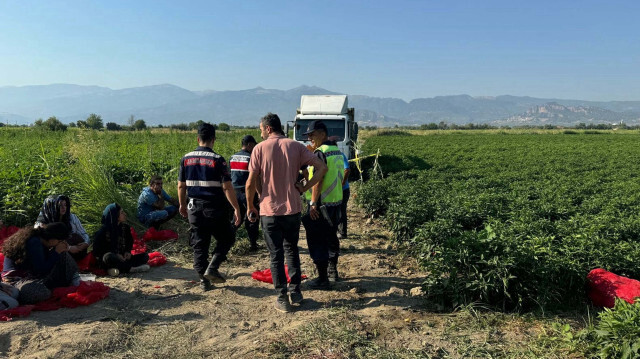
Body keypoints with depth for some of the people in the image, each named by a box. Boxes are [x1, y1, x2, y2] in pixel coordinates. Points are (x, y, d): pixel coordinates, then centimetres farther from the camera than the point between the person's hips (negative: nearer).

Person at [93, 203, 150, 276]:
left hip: (123, 258, 6)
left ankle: (118, 268, -28)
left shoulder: (125, 227, 7)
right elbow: (97, 250, -9)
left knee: (145, 256, -14)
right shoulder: (104, 230, -9)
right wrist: (116, 255, -19)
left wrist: (128, 251, 0)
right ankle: (130, 268, -26)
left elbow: (130, 241, 22)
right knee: (109, 257, -41)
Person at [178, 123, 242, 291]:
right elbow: (227, 187, -15)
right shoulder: (217, 159, -12)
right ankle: (212, 268, 2)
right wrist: (236, 208, -9)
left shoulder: (186, 159, 3)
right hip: (215, 209, -4)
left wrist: (182, 205, 23)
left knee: (199, 245, 12)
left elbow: (181, 185, 9)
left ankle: (204, 280, 17)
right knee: (227, 238, 15)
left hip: (194, 208, 4)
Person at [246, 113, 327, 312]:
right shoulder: (295, 146, 2)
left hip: (269, 210, -3)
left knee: (276, 255, 7)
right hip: (293, 208, 3)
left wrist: (250, 207, 5)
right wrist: (304, 188, -1)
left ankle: (282, 299, 12)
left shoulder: (260, 148, -5)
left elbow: (251, 182, -8)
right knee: (292, 250, 19)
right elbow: (322, 168, -5)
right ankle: (296, 292, 24)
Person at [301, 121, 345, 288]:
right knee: (331, 237, 21)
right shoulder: (338, 152, 12)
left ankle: (322, 279, 5)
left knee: (317, 242, -1)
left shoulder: (320, 152, -17)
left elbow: (318, 180, -24)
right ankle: (332, 270, 36)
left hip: (321, 204, -9)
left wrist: (313, 203, -23)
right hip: (336, 202, 9)